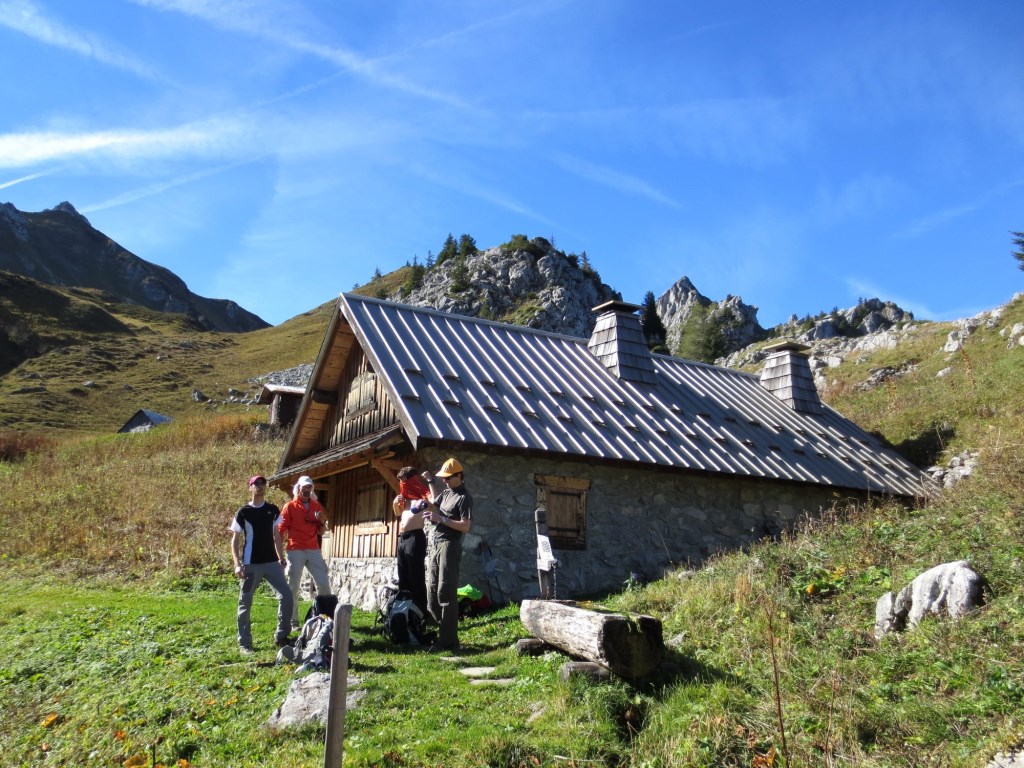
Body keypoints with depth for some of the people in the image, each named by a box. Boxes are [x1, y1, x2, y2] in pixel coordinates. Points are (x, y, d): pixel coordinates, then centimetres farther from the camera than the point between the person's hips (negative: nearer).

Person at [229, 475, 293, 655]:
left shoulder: (273, 510, 8)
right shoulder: (243, 512, -3)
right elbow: (235, 540, -2)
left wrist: (282, 560, 9)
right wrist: (237, 564, -12)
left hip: (272, 563, 3)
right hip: (251, 565, -3)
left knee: (286, 595, -5)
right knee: (245, 604, 2)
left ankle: (281, 636, 8)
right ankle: (244, 643, 14)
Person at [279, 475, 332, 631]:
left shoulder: (316, 506, 12)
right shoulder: (290, 506, 1)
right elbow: (281, 531, -1)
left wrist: (322, 521, -5)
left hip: (314, 550, 4)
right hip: (295, 551, -4)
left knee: (324, 584, 1)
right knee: (293, 587, 0)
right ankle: (293, 621, 6)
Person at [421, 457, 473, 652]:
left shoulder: (464, 497, -8)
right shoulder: (446, 492, 17)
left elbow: (465, 527, -16)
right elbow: (432, 506, 29)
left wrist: (440, 519, -19)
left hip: (449, 546, -9)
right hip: (436, 546, 9)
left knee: (446, 594, -10)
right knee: (432, 592, 10)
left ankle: (449, 641, -8)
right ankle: (443, 634, 18)